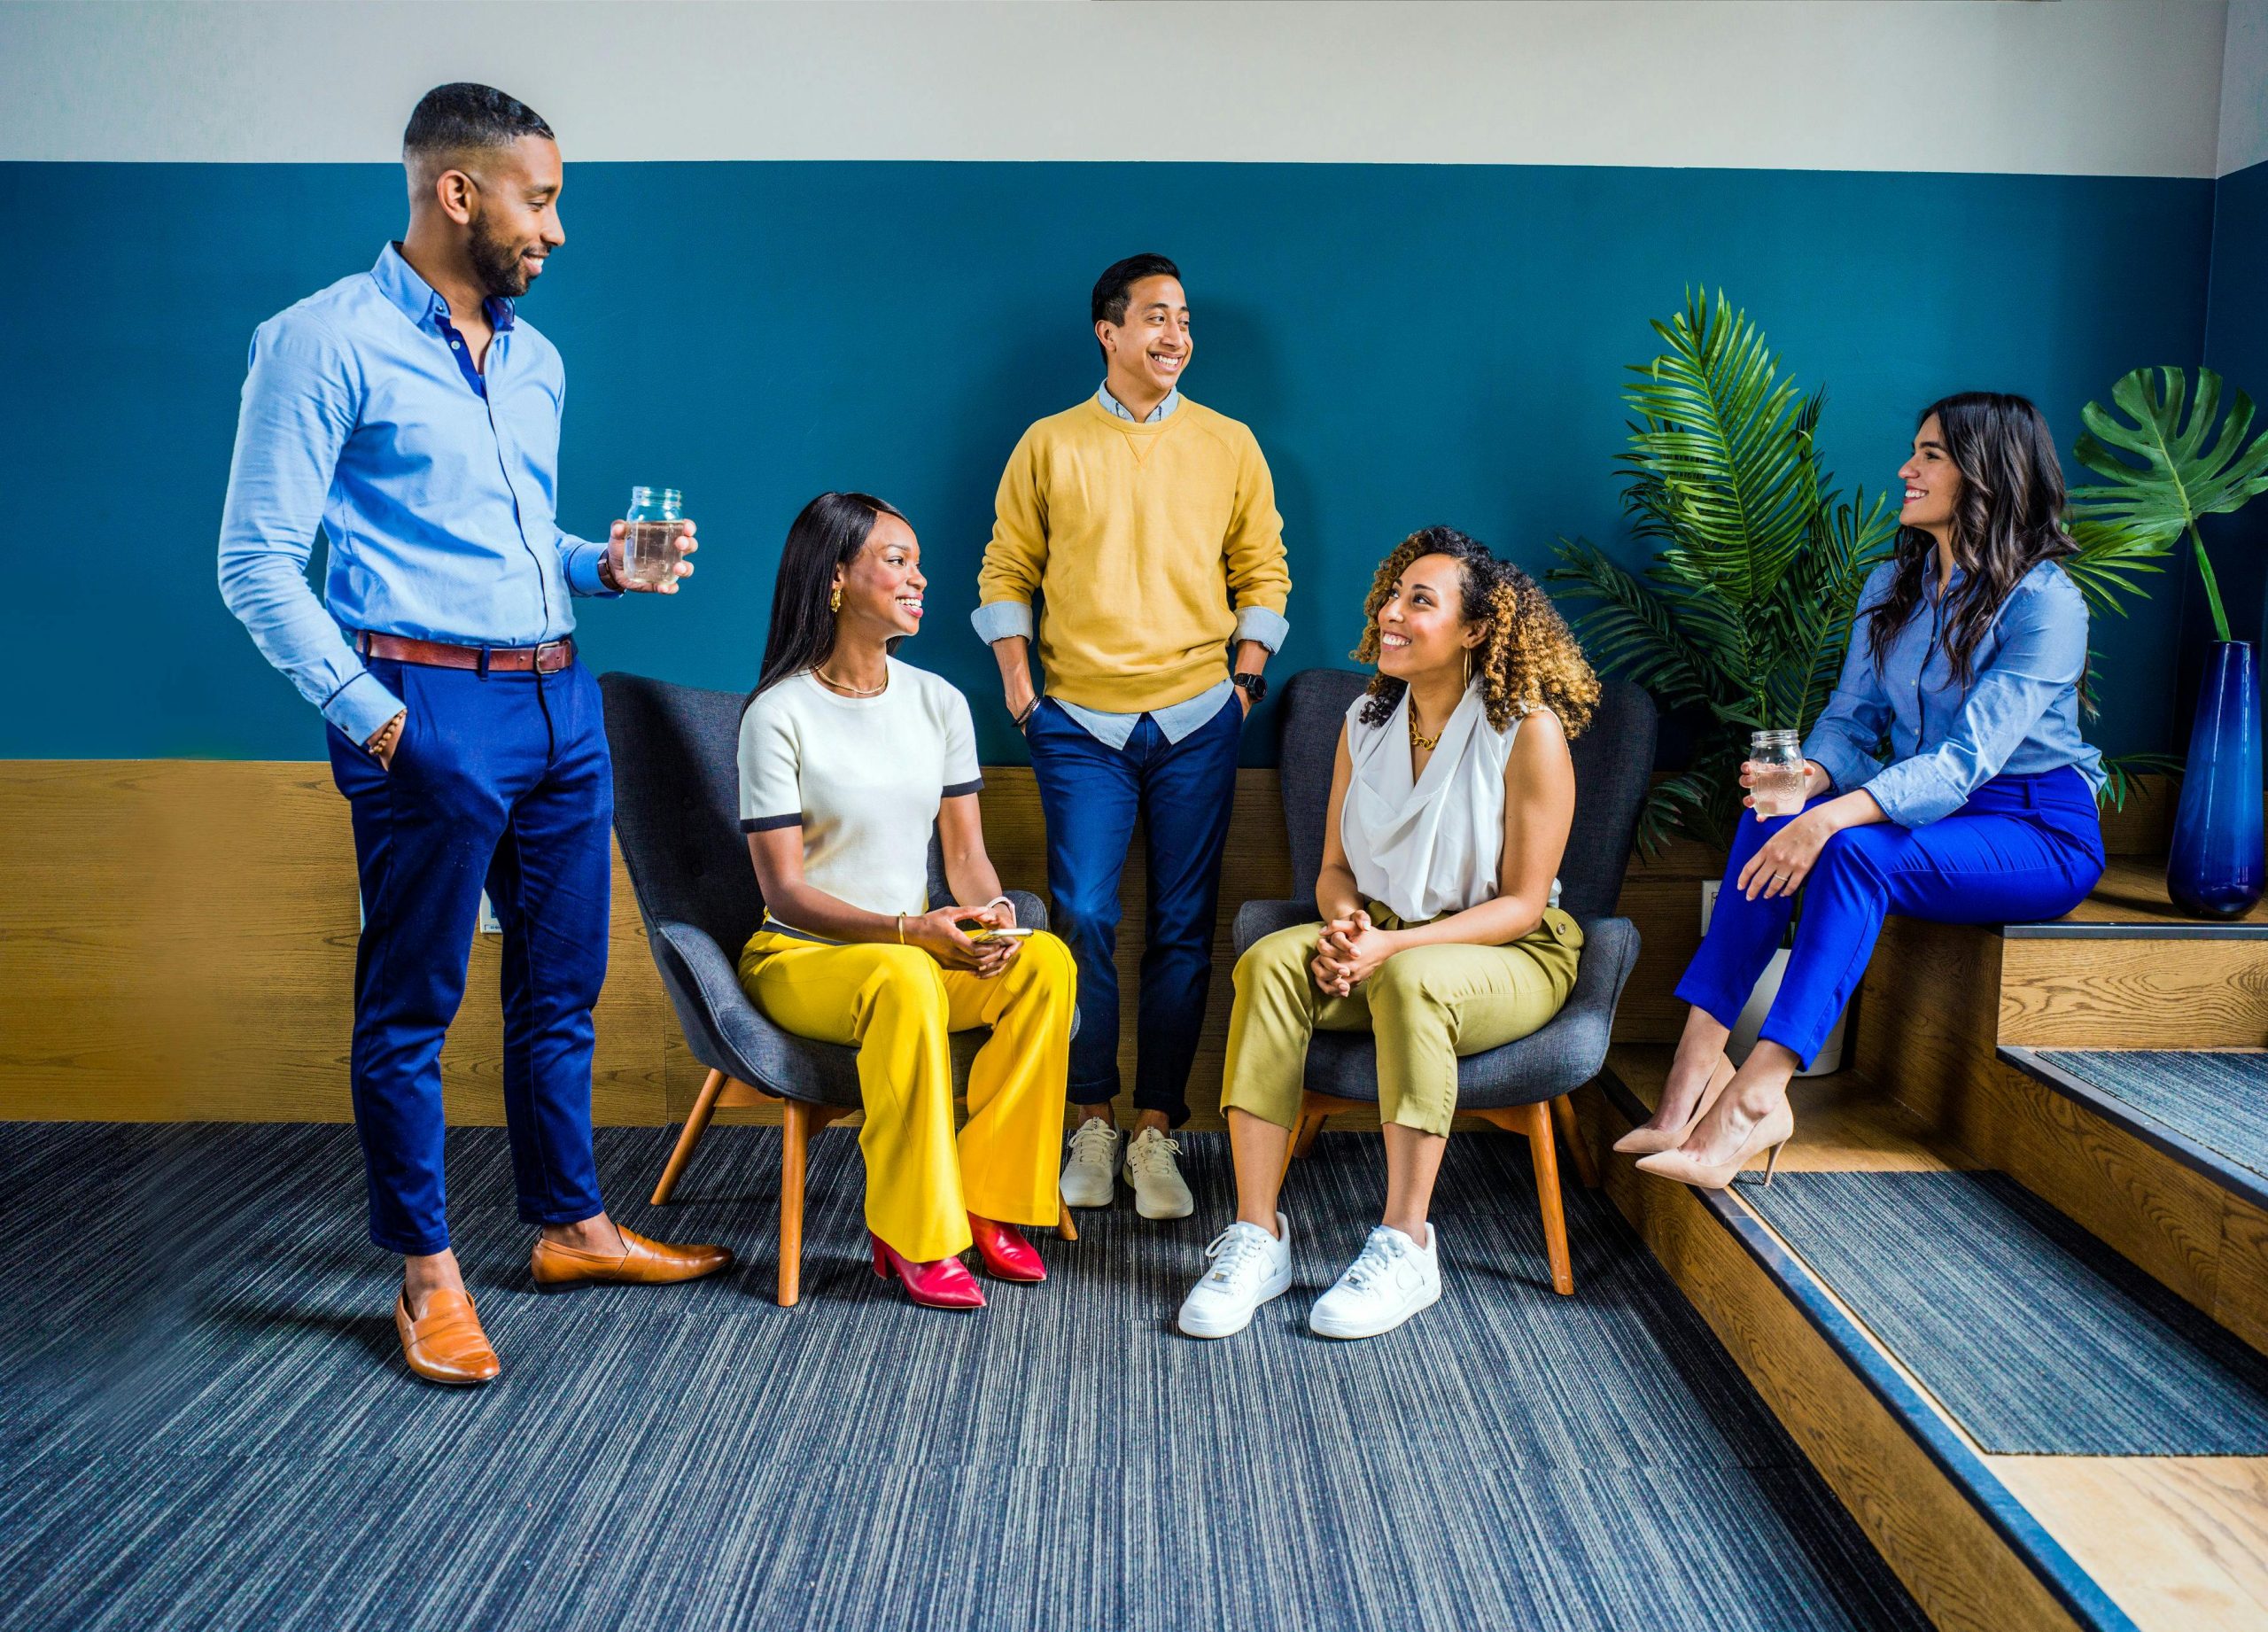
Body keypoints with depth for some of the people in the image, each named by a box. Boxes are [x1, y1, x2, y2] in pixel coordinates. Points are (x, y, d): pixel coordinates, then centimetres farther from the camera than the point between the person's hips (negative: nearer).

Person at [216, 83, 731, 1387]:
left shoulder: (534, 359, 16)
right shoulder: (328, 342, -6)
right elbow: (258, 562, -8)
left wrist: (603, 566, 5)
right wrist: (369, 714, -13)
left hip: (562, 702, 7)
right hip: (433, 707, -7)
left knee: (562, 987, 15)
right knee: (412, 1005, 4)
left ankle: (572, 1225, 30)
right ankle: (429, 1274, 18)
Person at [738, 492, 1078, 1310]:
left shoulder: (938, 702, 7)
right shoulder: (779, 713, -10)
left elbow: (965, 851, 6)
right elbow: (785, 889, -14)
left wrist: (992, 910, -17)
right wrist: (907, 929, -27)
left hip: (916, 948, 5)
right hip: (798, 957, -5)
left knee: (1048, 961, -23)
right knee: (905, 980, -38)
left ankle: (986, 1202, -14)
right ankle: (913, 1237, -24)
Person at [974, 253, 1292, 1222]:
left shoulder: (1229, 445, 9)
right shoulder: (1048, 446, 6)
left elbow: (1263, 572, 12)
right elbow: (1006, 573, 8)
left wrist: (1248, 678, 2)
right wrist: (1018, 692, -1)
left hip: (1196, 722, 1)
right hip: (1079, 724, -1)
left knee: (1182, 931, 2)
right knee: (1084, 921, -4)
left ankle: (1156, 1128, 10)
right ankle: (1092, 1124, 10)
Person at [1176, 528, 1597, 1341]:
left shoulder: (1529, 731, -12)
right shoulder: (1366, 721, 6)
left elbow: (1522, 902, -12)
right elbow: (1335, 868, 10)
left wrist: (1392, 945, -23)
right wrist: (1345, 925, -15)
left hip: (1508, 955, -4)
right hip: (1379, 941, 5)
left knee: (1410, 979, -38)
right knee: (1270, 961, -27)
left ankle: (1406, 1246, -27)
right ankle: (1256, 1236, -26)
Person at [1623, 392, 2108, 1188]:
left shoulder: (2045, 602, -15)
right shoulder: (1892, 585, 9)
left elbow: (1967, 760, -25)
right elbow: (1851, 718, 6)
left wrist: (1834, 817, -38)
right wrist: (1810, 775, -18)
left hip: (2041, 832, -6)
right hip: (1926, 807, 6)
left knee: (1856, 849, -35)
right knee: (1773, 818, -24)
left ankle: (1755, 1095, -40)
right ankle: (1699, 1053, -33)